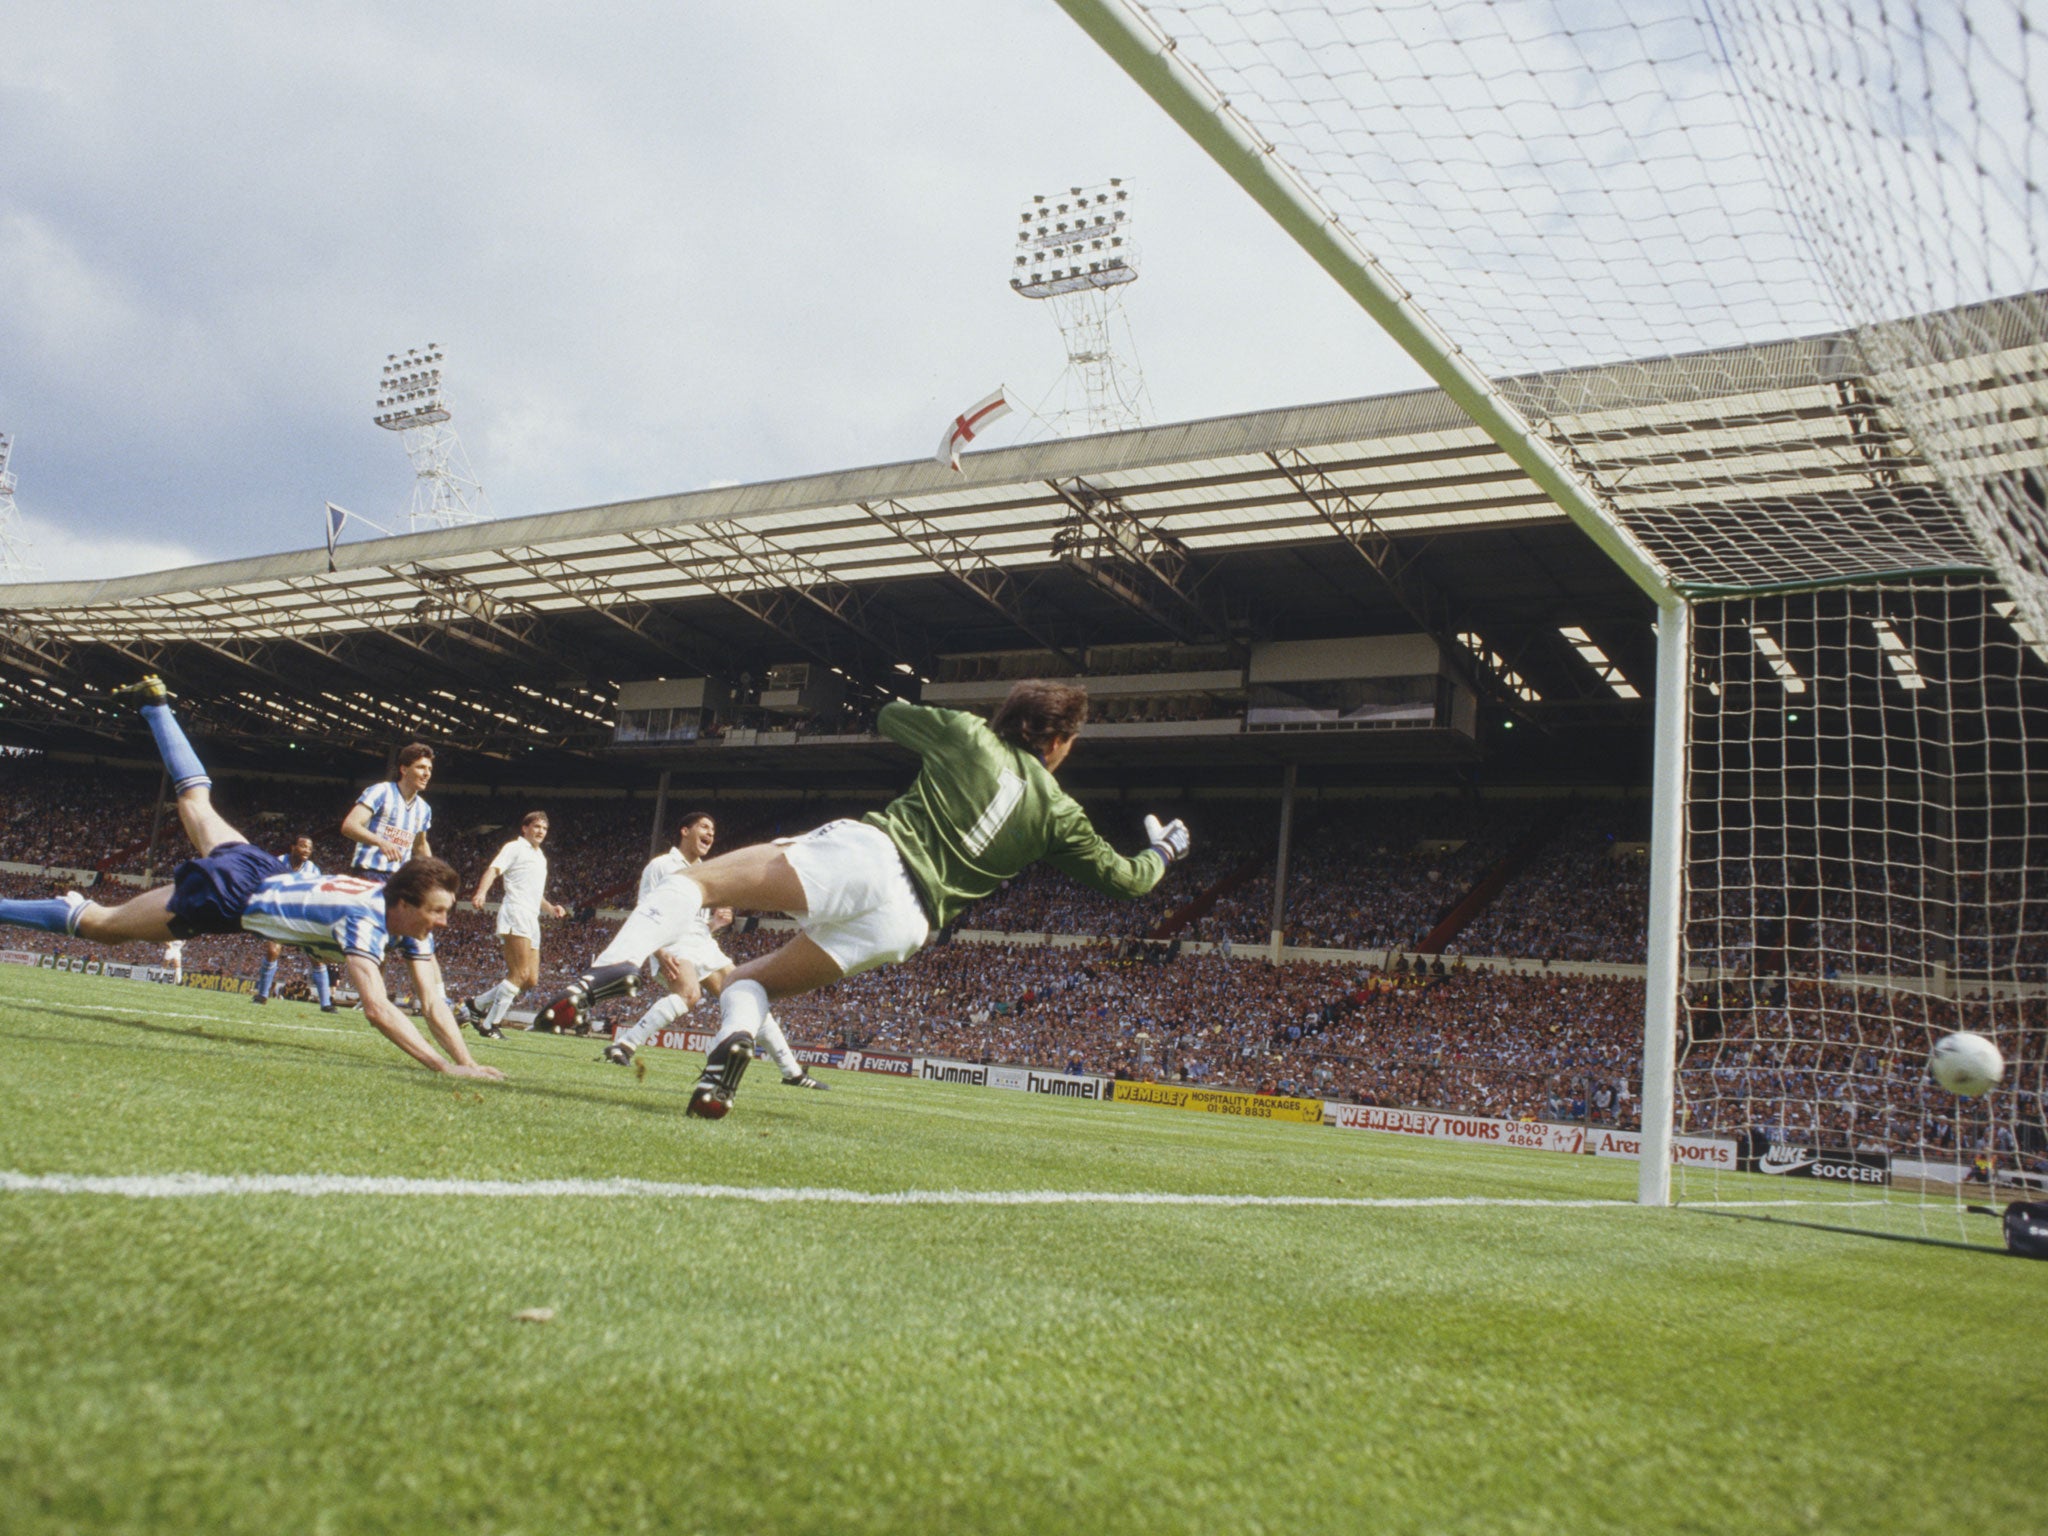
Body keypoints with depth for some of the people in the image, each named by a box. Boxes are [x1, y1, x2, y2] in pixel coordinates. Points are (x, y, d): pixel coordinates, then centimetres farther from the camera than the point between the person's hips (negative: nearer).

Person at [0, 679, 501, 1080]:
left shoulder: (407, 914, -14)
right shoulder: (365, 919, -37)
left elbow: (434, 1001, -12)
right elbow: (377, 1009, -49)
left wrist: (466, 1061, -23)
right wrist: (445, 1067, -53)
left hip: (260, 870, 7)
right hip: (228, 894, -7)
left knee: (195, 801, 32)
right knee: (97, 925, 10)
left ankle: (156, 703, 48)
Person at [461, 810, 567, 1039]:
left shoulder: (541, 858, 27)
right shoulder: (515, 848, 3)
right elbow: (493, 870, -11)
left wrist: (550, 908, 20)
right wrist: (482, 892, -30)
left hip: (532, 921, 9)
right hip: (515, 913, -9)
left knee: (531, 979, 3)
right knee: (521, 974, -17)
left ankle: (475, 1005, 13)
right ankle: (490, 1025, -12)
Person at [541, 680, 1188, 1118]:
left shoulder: (964, 732, 13)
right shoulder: (1059, 812, 14)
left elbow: (887, 716, 33)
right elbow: (1125, 879, 26)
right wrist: (1163, 852, 48)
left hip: (865, 851, -2)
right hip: (907, 921, 2)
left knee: (696, 879, 1)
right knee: (748, 980, 18)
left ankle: (616, 964, -31)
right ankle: (734, 1040, -18)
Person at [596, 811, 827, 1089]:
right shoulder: (661, 865, 1)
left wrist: (716, 922, 3)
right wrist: (659, 952, -21)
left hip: (704, 946, 7)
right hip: (673, 943, -7)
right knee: (690, 993, -36)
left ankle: (792, 1072, 1)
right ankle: (622, 1046, -34)